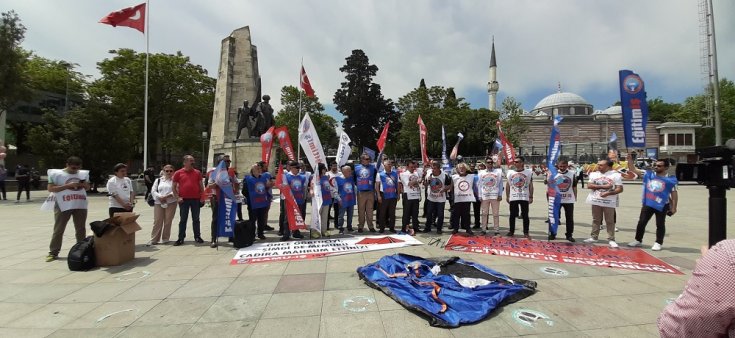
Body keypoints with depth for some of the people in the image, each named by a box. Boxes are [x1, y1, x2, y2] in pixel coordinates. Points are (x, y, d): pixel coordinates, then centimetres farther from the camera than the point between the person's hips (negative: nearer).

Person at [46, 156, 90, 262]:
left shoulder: (83, 173, 9)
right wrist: (67, 185, -18)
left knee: (81, 229, 9)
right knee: (58, 229, 3)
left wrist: (84, 185, -6)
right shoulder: (56, 174, -2)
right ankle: (53, 252, 12)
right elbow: (50, 188, -7)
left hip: (81, 205, 3)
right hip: (63, 206, -3)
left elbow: (88, 187, 18)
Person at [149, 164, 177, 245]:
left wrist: (167, 196, -19)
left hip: (171, 203, -2)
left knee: (168, 221, 2)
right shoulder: (158, 180, 14)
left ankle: (165, 239, 13)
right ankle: (154, 239, 8)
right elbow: (153, 191, 7)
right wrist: (160, 197, -11)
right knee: (157, 221, 1)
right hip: (158, 203, 2)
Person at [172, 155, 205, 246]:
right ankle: (181, 238, 12)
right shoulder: (178, 173, 1)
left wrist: (202, 197, 2)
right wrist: (177, 197, -6)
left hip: (196, 199, 1)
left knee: (196, 219, 9)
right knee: (183, 220, 5)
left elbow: (201, 185, 9)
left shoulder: (197, 172, 6)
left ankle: (197, 236, 17)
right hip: (183, 200, -1)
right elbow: (174, 186, 3)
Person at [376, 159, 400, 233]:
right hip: (384, 195, -3)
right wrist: (379, 195, -10)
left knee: (392, 213, 9)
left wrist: (398, 194, 8)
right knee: (382, 212, 4)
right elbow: (377, 185, -3)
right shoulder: (380, 174, -2)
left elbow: (397, 184, 13)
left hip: (393, 195, 3)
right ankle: (381, 228, 14)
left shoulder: (395, 173, 7)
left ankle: (392, 228, 19)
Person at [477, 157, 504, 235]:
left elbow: (500, 184, 3)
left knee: (496, 214, 1)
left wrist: (500, 195, -4)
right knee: (484, 213, 5)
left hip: (495, 195, -1)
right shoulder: (481, 173, 7)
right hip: (484, 196, 1)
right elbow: (479, 185, 7)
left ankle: (497, 230, 6)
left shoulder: (498, 172, 5)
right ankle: (483, 229, 12)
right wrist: (480, 196, 0)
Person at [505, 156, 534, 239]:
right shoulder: (510, 172, 5)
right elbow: (507, 184, 8)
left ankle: (526, 232, 12)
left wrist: (531, 197, -2)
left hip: (524, 197, -1)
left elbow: (531, 185, 2)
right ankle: (511, 231, 17)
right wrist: (507, 196, 5)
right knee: (512, 215, 7)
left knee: (525, 216, 3)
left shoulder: (529, 172, 0)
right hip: (513, 197, 2)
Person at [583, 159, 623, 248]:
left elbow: (620, 189, -8)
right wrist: (603, 186, -15)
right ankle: (593, 237, 20)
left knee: (610, 221, 3)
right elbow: (589, 185, -6)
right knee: (596, 220, 12)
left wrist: (608, 193, -22)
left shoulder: (616, 175, -5)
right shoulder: (594, 174, 4)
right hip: (596, 201, 3)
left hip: (609, 202, -3)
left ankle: (611, 239, 11)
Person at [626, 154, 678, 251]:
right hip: (647, 204, 3)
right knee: (641, 222, 7)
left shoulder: (670, 180, -6)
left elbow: (674, 194, -2)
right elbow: (633, 169, 0)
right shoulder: (648, 174, 0)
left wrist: (674, 207, -5)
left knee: (660, 225, 7)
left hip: (662, 205, -3)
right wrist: (630, 159, -14)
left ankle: (658, 243, 20)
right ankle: (638, 240, 20)